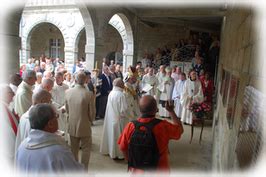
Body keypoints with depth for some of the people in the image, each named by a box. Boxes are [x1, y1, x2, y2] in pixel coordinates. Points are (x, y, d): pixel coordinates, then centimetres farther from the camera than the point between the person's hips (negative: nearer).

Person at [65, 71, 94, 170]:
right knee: (86, 149, 15)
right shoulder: (89, 94, -22)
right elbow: (91, 112, -12)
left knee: (74, 149, 21)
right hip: (84, 126, -4)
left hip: (72, 126, 4)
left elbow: (67, 109, 3)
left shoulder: (68, 92, -10)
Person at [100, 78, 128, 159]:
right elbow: (123, 110, -22)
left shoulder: (111, 93, 0)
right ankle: (118, 153, 20)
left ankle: (108, 150, 36)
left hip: (110, 118, 8)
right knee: (118, 136, 7)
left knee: (111, 133, 21)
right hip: (118, 119, -7)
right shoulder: (121, 94, -22)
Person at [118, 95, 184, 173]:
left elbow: (123, 148, -5)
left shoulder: (130, 126, -19)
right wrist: (171, 111, 3)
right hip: (159, 170, -1)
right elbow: (180, 129, -3)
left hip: (138, 170, 2)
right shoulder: (164, 126, -24)